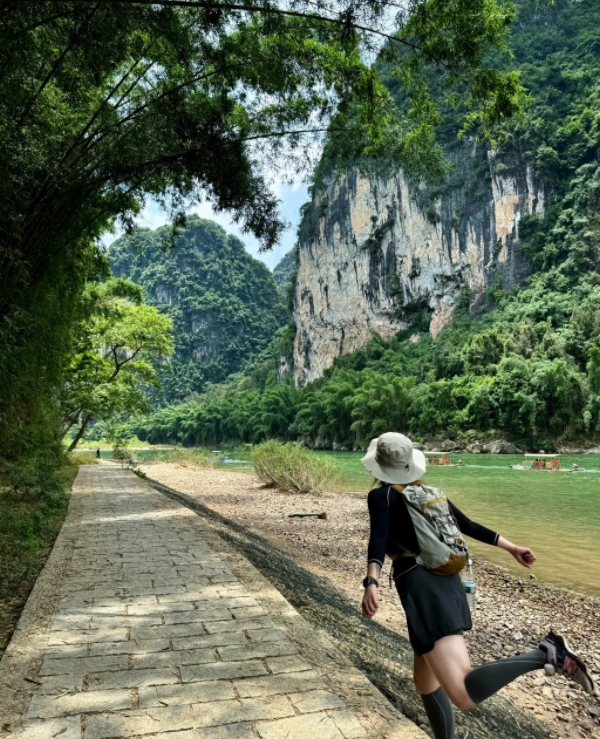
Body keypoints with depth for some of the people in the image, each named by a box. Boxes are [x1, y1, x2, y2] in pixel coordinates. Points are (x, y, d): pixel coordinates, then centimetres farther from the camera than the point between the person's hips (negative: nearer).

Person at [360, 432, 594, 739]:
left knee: (465, 696, -17)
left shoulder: (380, 495, -3)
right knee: (426, 682, 22)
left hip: (421, 591, -8)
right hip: (446, 584, 8)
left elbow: (379, 539, -21)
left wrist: (371, 582, -34)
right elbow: (468, 526, 17)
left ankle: (545, 654, -22)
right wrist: (511, 547, 25)